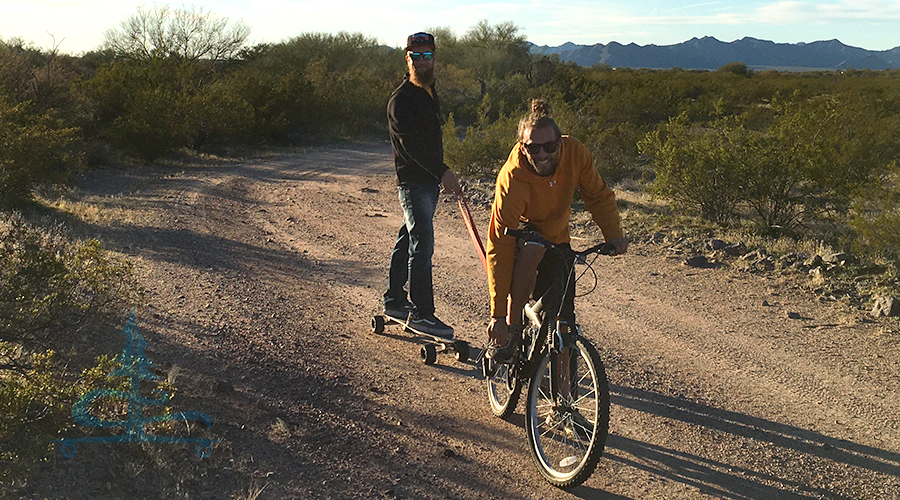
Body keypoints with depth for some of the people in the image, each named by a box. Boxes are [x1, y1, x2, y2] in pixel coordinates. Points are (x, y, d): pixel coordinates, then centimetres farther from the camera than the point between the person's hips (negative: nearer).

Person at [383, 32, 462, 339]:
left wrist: (443, 175, 23)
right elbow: (411, 143, -23)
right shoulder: (401, 100, -12)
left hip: (431, 180, 9)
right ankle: (421, 313, -8)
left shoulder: (430, 95, 17)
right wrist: (443, 171, -31)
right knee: (422, 244, -12)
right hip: (412, 181, -9)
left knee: (408, 240, 15)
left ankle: (394, 300, 25)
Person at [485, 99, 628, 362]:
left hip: (556, 237, 3)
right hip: (522, 231, -3)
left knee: (564, 322, -5)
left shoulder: (574, 152, -26)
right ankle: (511, 330, -24)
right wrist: (497, 315, -39)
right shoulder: (512, 180, -36)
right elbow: (499, 247, -37)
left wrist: (614, 234, -21)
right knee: (533, 249, -39)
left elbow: (599, 195, -6)